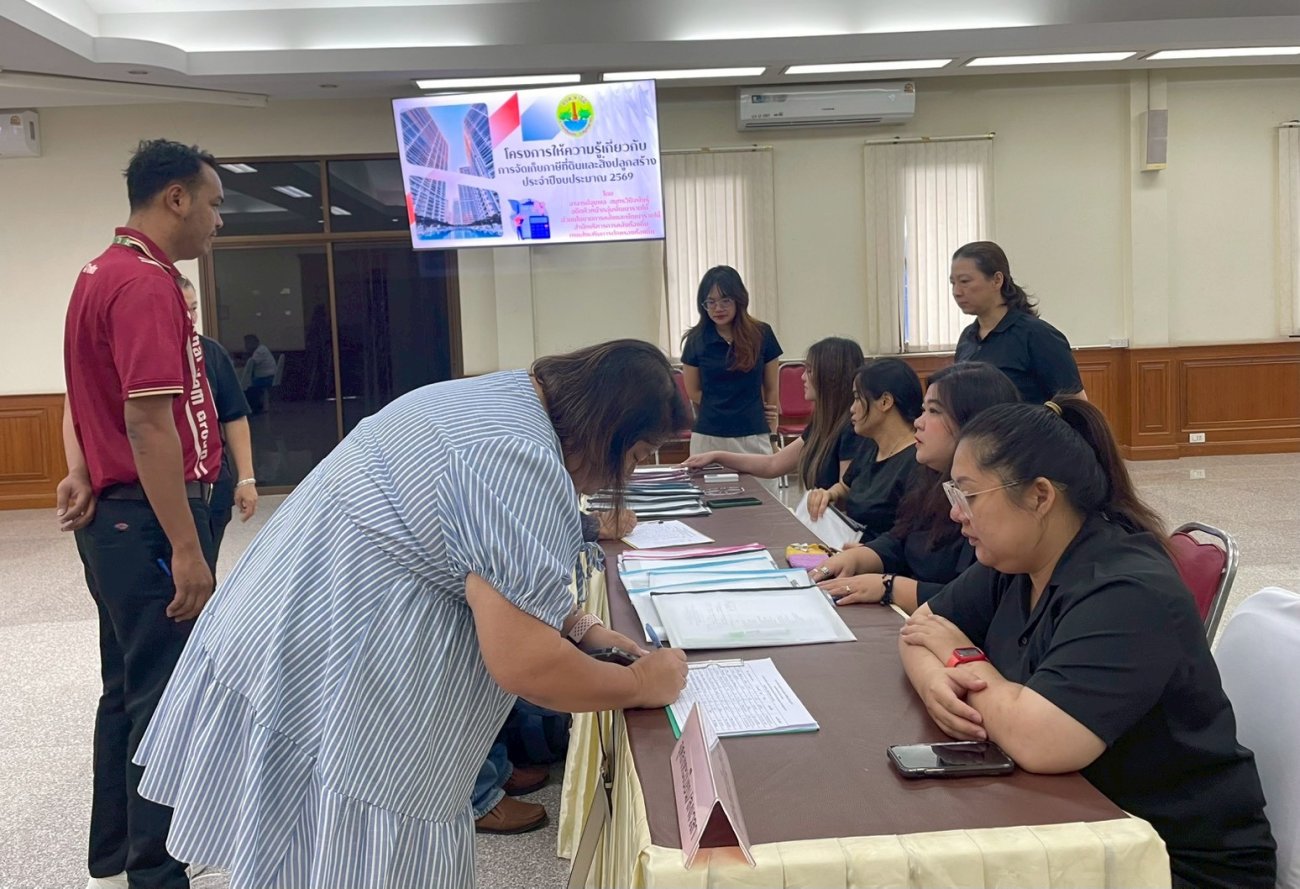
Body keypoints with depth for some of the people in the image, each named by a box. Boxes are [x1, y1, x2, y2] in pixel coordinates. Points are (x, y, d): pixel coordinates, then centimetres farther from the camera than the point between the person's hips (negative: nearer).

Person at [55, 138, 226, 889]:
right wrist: (186, 549, -24)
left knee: (129, 693, 18)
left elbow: (89, 393, 19)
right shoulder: (147, 284, -18)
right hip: (149, 519, -10)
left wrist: (80, 470, 4)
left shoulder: (102, 274, 15)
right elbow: (149, 421, -25)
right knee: (166, 703, -2)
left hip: (114, 512, 10)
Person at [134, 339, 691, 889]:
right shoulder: (524, 465, -23)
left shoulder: (489, 399, 10)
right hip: (330, 708, -10)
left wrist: (576, 627, 13)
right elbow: (522, 664, -24)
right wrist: (641, 685, -8)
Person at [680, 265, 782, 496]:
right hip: (709, 438, 0)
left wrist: (771, 431, 11)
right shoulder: (696, 340, 0)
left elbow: (771, 389, 8)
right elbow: (693, 392, 9)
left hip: (754, 437, 0)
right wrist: (749, 405, 7)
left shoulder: (761, 335, 0)